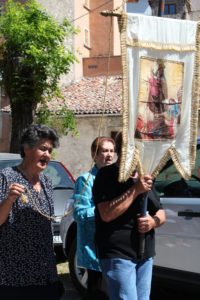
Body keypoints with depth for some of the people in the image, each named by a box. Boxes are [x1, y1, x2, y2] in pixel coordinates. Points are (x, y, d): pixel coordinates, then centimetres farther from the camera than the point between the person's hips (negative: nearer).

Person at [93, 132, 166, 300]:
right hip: (118, 254, -7)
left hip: (145, 255, 7)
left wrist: (154, 221, -4)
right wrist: (135, 190, -20)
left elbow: (161, 213, 19)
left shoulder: (145, 177, 16)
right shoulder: (107, 175, -7)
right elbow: (107, 214, -19)